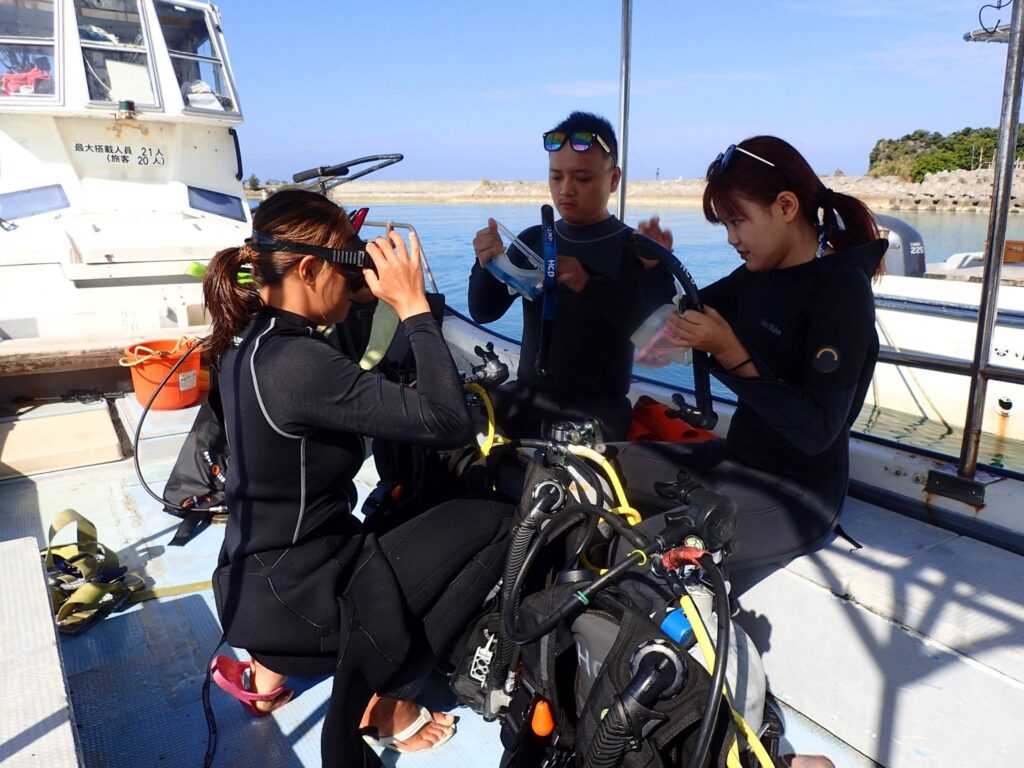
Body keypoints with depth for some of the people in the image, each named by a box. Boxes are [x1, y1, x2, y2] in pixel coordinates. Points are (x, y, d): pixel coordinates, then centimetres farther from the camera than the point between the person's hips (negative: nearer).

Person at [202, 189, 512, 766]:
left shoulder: (251, 339, 0)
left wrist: (362, 294, 5)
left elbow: (351, 375, 16)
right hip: (293, 603, -9)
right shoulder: (299, 364, -28)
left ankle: (271, 665, 25)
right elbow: (450, 422, -31)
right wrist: (414, 305, -23)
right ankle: (387, 696, 9)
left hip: (252, 583, 9)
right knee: (491, 525, -1)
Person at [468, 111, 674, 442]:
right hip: (526, 394, 4)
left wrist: (590, 286, -30)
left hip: (597, 405, -4)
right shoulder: (532, 240, 8)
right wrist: (486, 265, -16)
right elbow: (483, 312, 6)